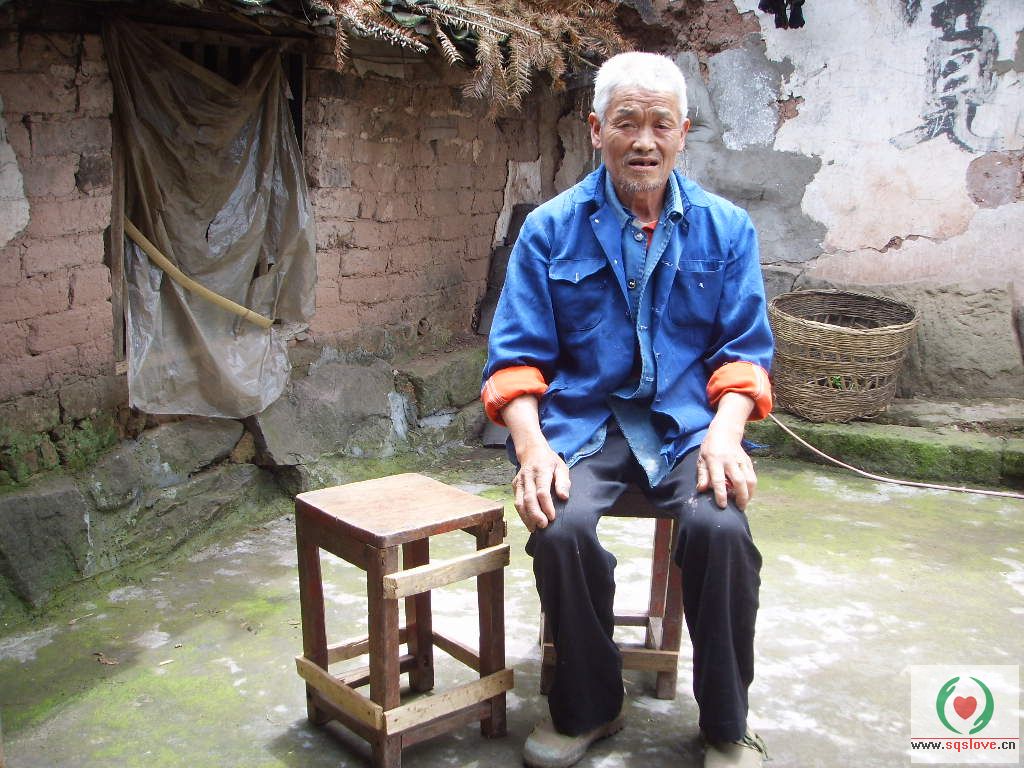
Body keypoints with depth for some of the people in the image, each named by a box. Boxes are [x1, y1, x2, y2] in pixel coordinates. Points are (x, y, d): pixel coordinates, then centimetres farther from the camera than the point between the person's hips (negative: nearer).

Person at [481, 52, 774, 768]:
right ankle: (586, 708, 0)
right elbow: (516, 357, 2)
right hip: (582, 420, 0)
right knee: (562, 528, -30)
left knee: (722, 527, -29)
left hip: (687, 422, 1)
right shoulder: (550, 229, 5)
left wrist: (724, 434, -14)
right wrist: (531, 443, -17)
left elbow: (744, 351, 6)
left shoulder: (726, 228, 8)